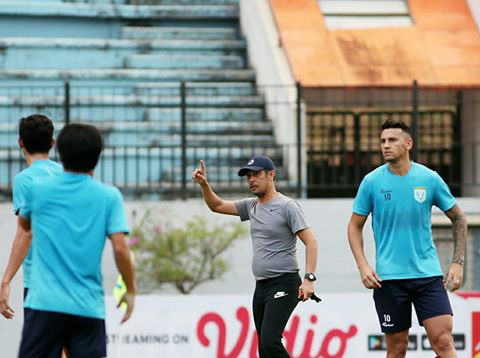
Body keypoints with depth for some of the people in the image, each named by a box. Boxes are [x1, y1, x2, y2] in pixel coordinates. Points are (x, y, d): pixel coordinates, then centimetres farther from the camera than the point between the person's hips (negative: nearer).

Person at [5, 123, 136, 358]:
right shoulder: (109, 196, -1)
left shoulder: (38, 189, 3)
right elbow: (120, 249, -7)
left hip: (44, 303, 0)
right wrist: (130, 290, 5)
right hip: (88, 307, 0)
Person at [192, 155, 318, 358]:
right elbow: (217, 206, 23)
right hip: (261, 286, 8)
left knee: (269, 341, -23)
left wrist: (309, 279, -23)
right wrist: (204, 185, 4)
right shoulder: (251, 206, 14)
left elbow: (310, 241, -13)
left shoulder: (286, 206, -8)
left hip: (283, 285, -8)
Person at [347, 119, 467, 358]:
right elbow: (355, 226, 8)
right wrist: (363, 267, -5)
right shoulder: (372, 181, -1)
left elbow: (458, 218, 11)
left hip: (428, 274, 0)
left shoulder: (430, 179, 1)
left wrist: (458, 263, 3)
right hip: (388, 278, 0)